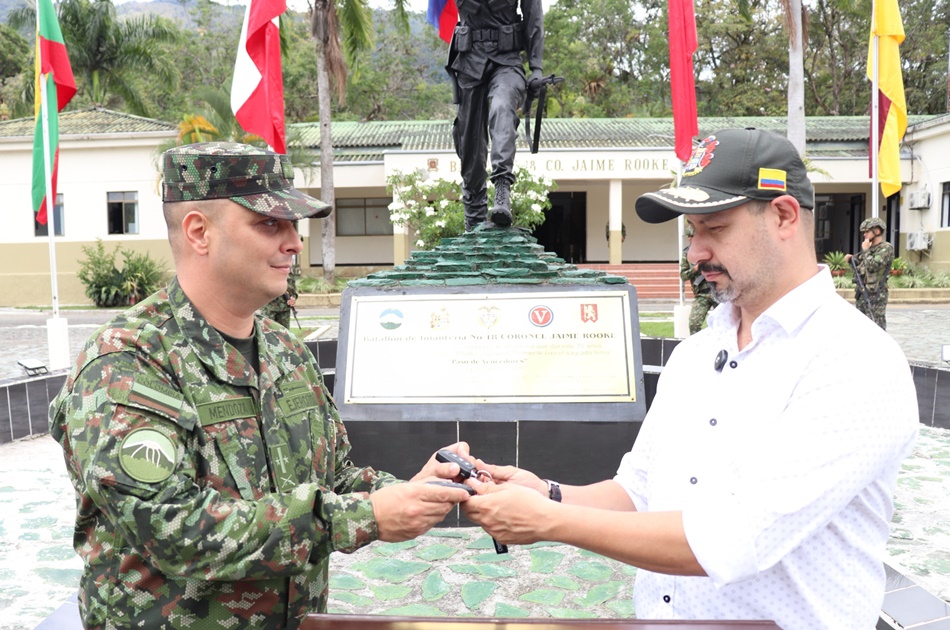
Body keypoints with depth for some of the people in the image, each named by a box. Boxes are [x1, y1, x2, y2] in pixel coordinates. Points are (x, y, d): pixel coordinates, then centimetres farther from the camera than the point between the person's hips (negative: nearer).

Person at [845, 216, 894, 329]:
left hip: (875, 295, -9)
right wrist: (852, 259, 5)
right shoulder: (870, 248, 17)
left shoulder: (886, 248, -9)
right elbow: (860, 268, 23)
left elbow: (872, 266, -22)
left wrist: (865, 250, -9)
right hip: (862, 294, 9)